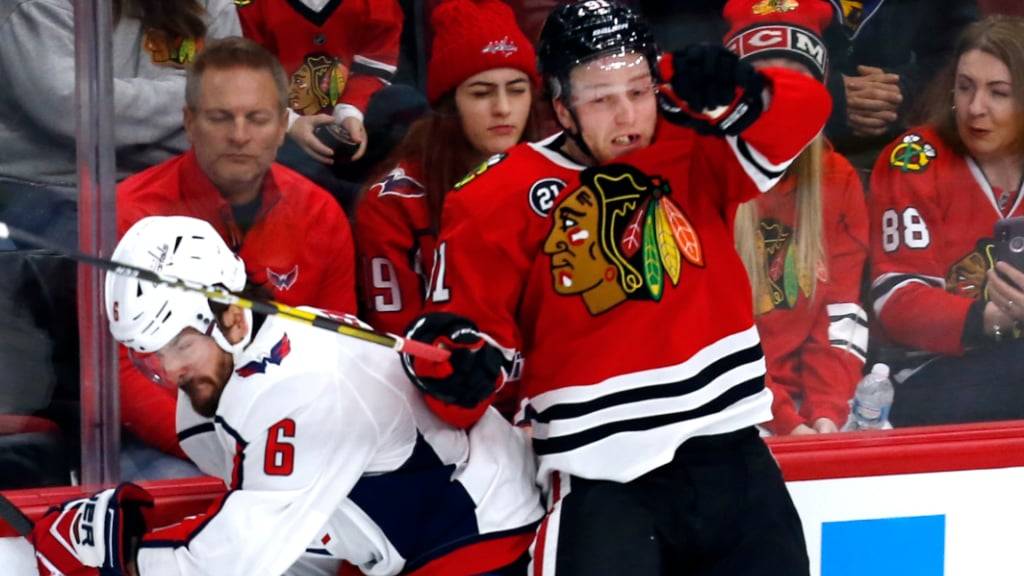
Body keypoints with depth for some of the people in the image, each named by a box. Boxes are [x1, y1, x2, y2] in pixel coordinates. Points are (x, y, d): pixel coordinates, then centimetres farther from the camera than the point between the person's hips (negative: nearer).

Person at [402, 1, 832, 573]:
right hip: (603, 479, -4)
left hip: (730, 455, 4)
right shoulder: (501, 199, -5)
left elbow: (803, 107, -7)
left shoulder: (695, 151, 3)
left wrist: (733, 95, -27)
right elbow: (471, 320, 0)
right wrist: (457, 360, -22)